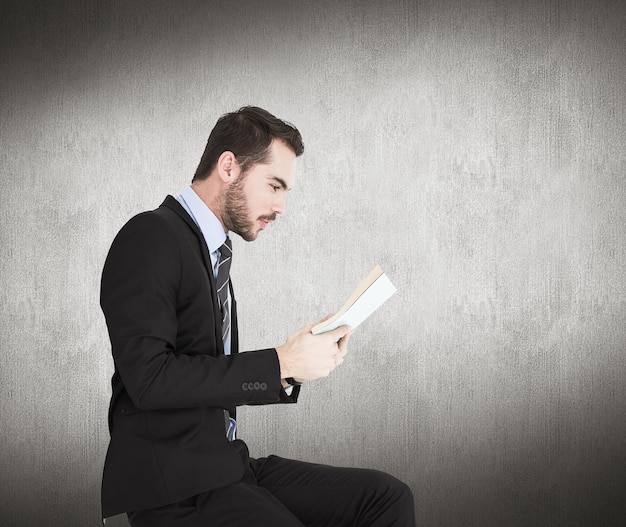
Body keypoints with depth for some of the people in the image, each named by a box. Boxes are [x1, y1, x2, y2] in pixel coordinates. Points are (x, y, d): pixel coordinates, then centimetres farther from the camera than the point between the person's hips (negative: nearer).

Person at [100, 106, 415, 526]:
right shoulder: (150, 237, -10)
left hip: (224, 465, 9)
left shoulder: (212, 253, 17)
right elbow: (149, 377, -21)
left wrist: (300, 361, 1)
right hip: (173, 489, -9)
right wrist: (279, 364, -17)